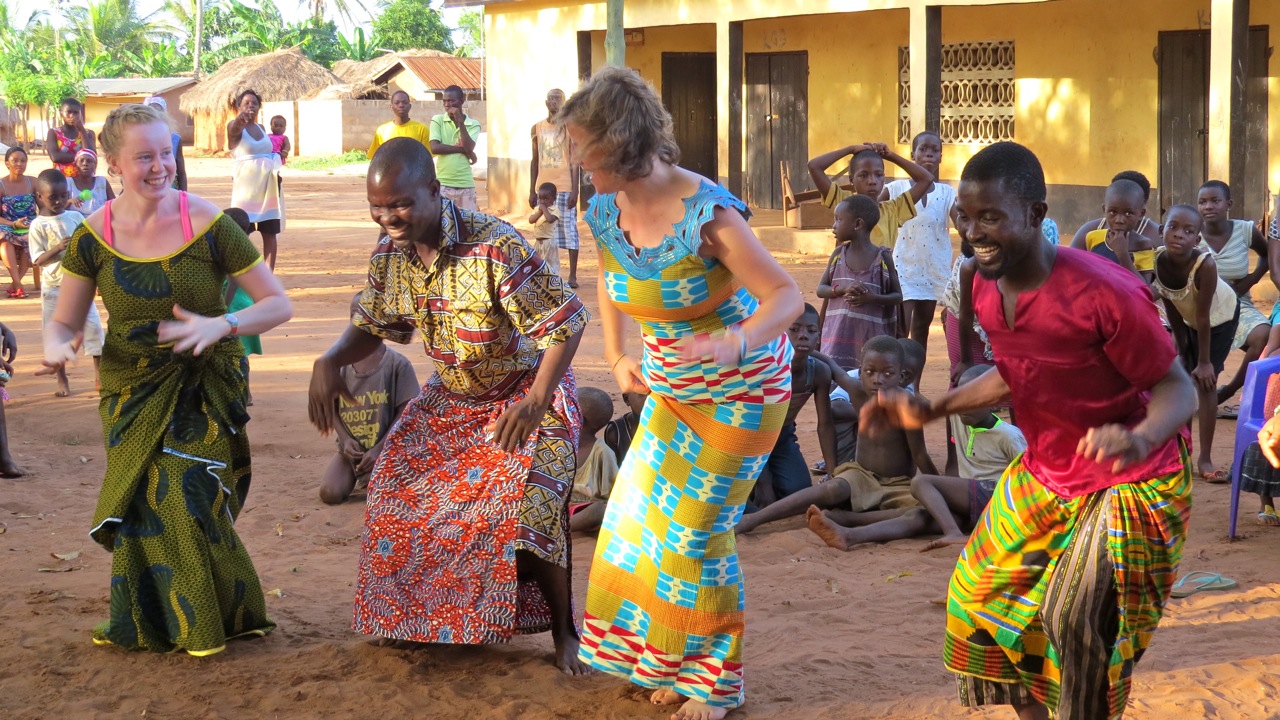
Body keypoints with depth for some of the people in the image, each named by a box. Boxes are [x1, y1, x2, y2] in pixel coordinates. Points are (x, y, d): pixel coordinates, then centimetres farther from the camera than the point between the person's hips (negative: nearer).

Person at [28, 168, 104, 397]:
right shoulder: (38, 225, -7)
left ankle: (100, 375, 10)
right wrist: (57, 249, -28)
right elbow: (38, 260, -12)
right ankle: (62, 380, 16)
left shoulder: (76, 218, 2)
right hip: (53, 287, -2)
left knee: (93, 326, -1)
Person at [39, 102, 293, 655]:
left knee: (186, 500, -11)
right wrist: (56, 348, -22)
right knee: (144, 505, 2)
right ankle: (152, 625, 26)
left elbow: (278, 304, -11)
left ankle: (206, 622, 13)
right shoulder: (93, 237, -6)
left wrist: (220, 325, -29)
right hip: (131, 392, 3)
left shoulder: (207, 225, -14)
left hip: (202, 387, -2)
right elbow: (65, 323, 2)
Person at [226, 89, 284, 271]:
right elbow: (234, 128, -29)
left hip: (268, 186, 6)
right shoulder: (235, 126, -5)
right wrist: (240, 119, -52)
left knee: (270, 232, 3)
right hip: (246, 185, -6)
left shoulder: (261, 128, 14)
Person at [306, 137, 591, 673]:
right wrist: (329, 363, -15)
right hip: (452, 398, 7)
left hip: (525, 392, -6)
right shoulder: (389, 255, -10)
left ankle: (563, 630, 0)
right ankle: (424, 615, 19)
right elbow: (371, 326, 6)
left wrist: (537, 401, -34)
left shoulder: (495, 248, -31)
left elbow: (567, 320, -27)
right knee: (400, 485, -2)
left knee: (529, 504, -20)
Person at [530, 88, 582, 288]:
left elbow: (575, 161, -3)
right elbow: (535, 160, 15)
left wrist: (575, 190, -11)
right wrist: (532, 191, 11)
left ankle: (572, 276, -1)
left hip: (565, 187, -4)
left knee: (569, 229, -3)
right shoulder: (537, 128, 12)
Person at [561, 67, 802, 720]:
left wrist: (737, 343, -47)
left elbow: (786, 294, -29)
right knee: (644, 515, 7)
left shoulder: (707, 213, -30)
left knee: (697, 531, -2)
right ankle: (675, 664, 27)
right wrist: (616, 358, 10)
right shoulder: (603, 212, -9)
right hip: (671, 387, 7)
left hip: (739, 388, -6)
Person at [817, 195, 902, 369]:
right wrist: (844, 290, -15)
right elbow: (821, 289, 5)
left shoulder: (883, 258, -3)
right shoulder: (838, 254, 6)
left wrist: (872, 298, -18)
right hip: (838, 335, 2)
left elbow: (898, 297, 1)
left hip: (871, 338, -2)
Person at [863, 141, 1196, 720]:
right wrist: (930, 411, 7)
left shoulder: (1104, 293, -30)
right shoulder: (987, 288, -6)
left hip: (1130, 483, -8)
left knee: (1081, 625, -12)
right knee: (980, 599, 12)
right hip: (1043, 475, 8)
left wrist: (1141, 439, -43)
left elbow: (1177, 387, -22)